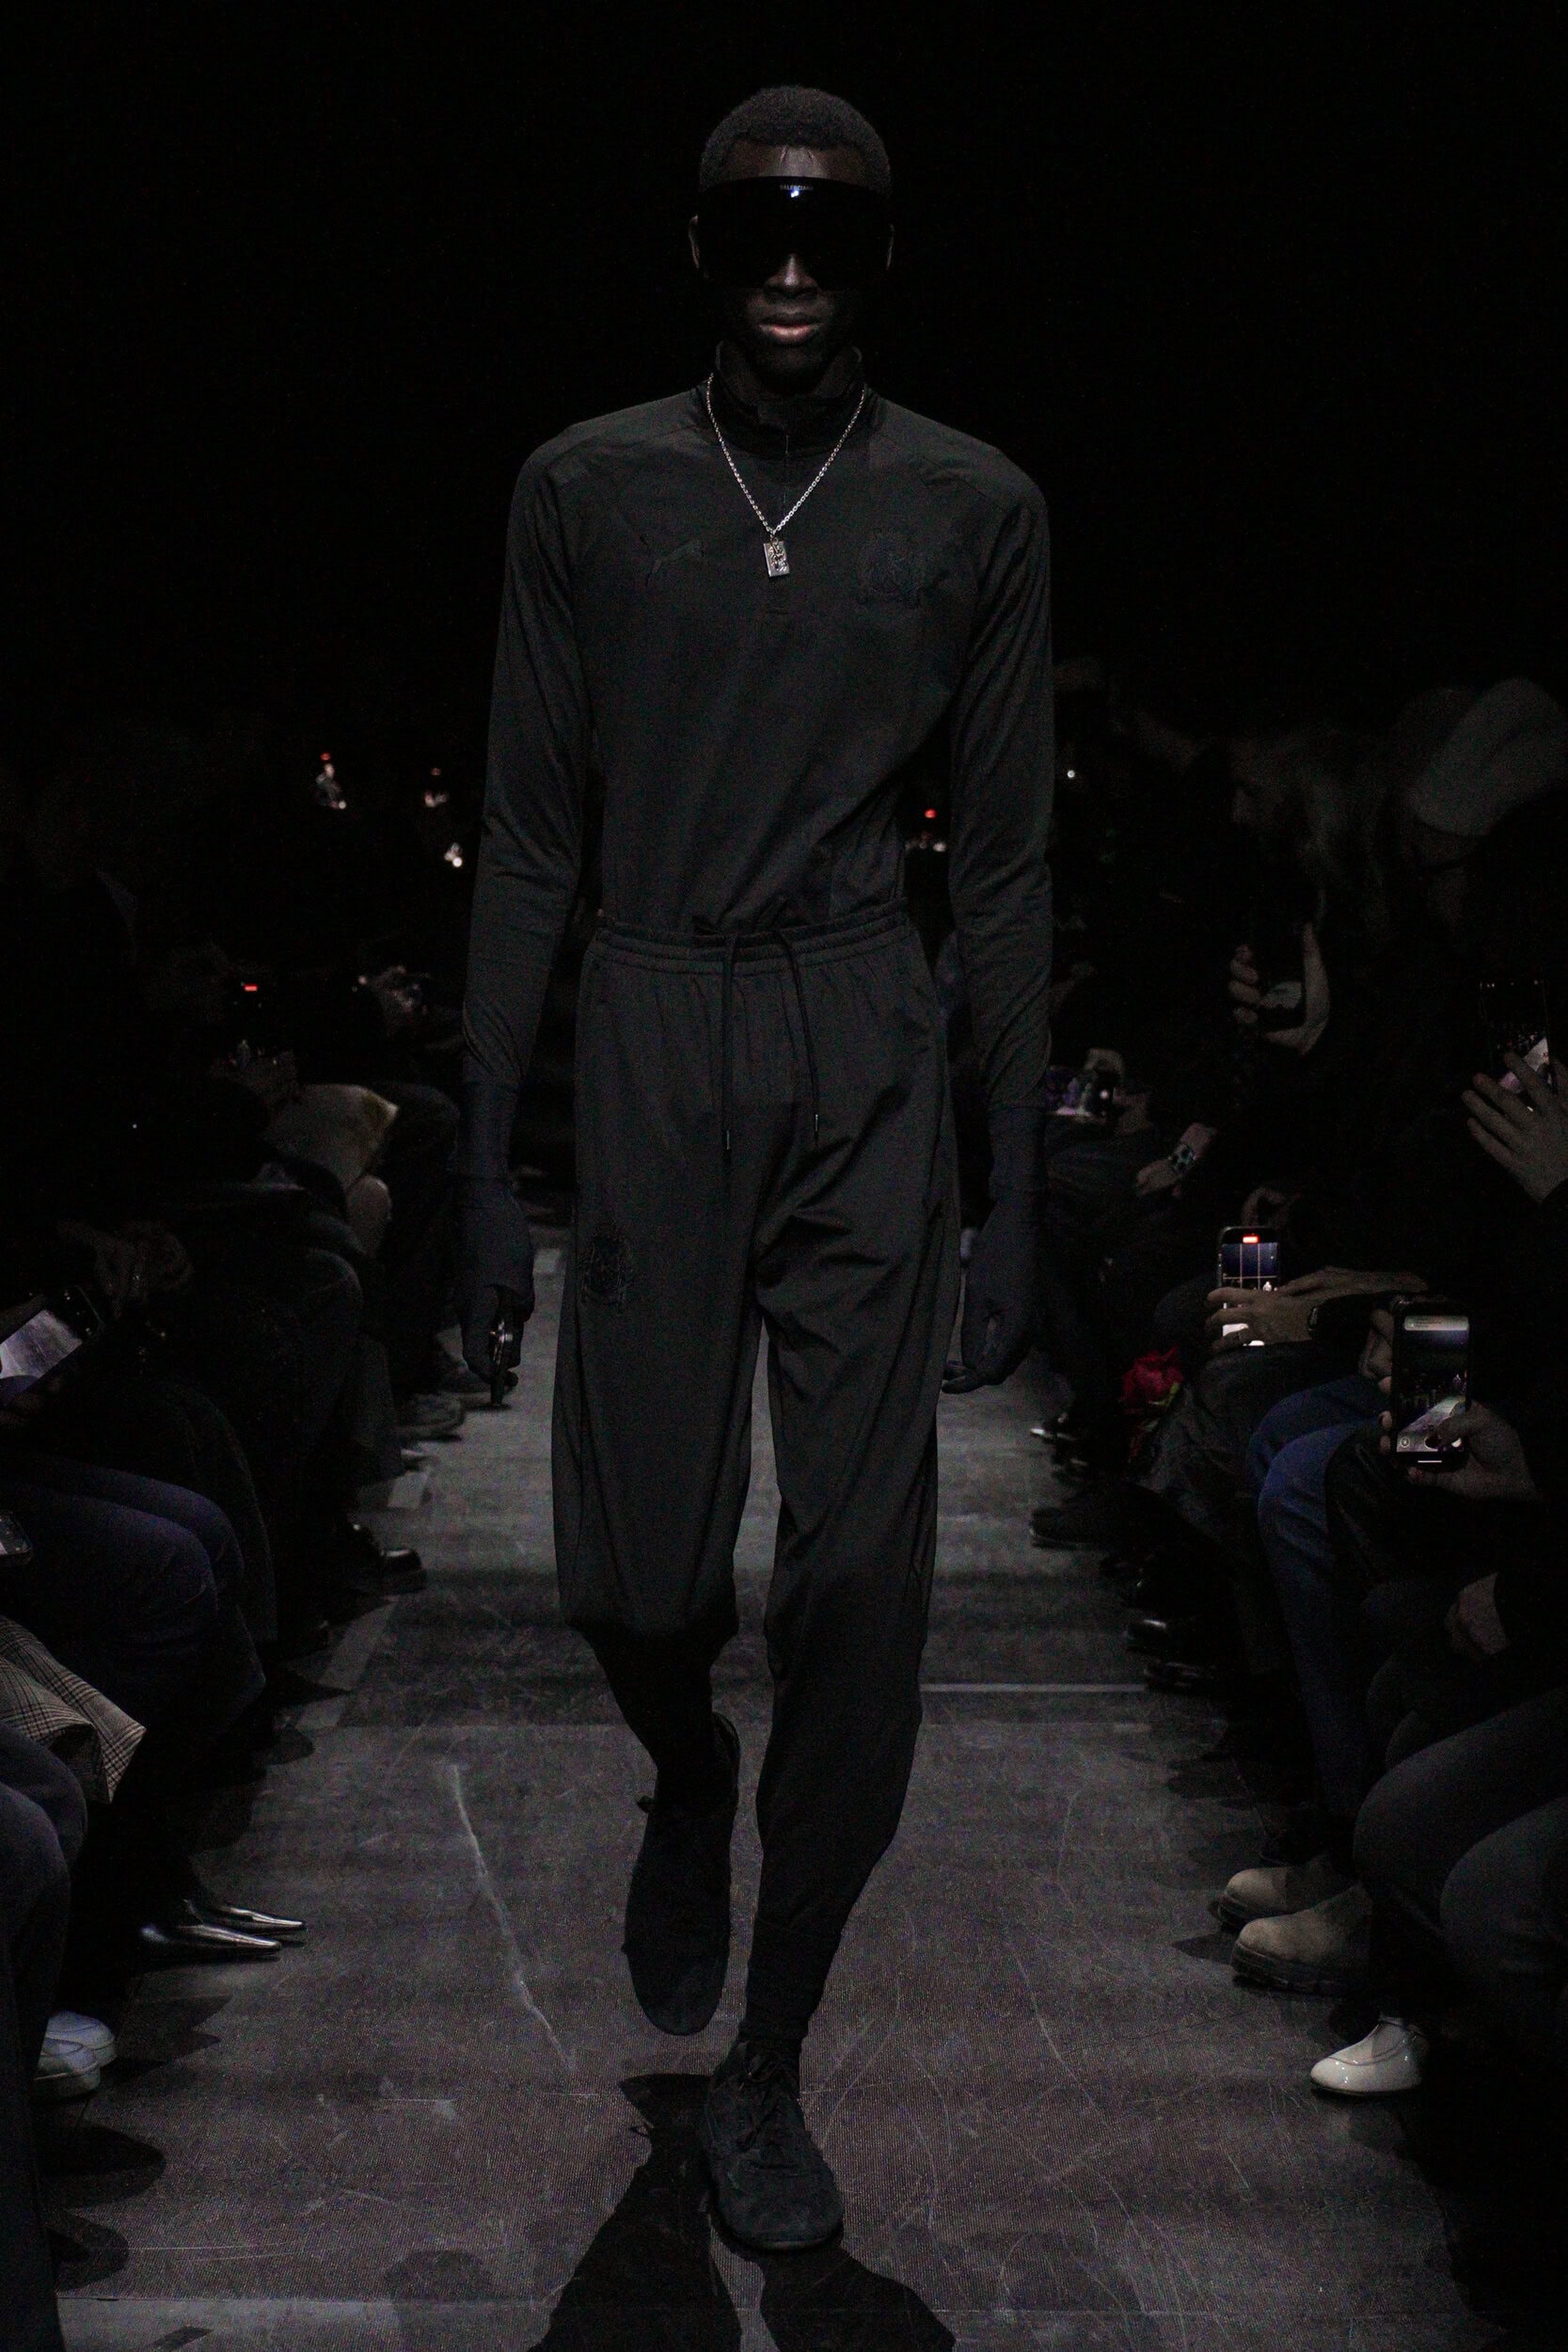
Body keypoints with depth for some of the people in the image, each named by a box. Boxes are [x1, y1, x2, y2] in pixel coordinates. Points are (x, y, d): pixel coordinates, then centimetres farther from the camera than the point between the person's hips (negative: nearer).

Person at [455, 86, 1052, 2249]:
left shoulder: (973, 510, 4)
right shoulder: (585, 491, 4)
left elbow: (1006, 867, 6)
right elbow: (529, 845, 6)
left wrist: (1016, 1195, 3)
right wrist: (485, 1157, 3)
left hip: (872, 1061, 0)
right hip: (656, 1041, 0)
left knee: (860, 1584, -1)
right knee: (639, 1574, -1)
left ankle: (766, 2065, 17)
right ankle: (690, 1783, 38)